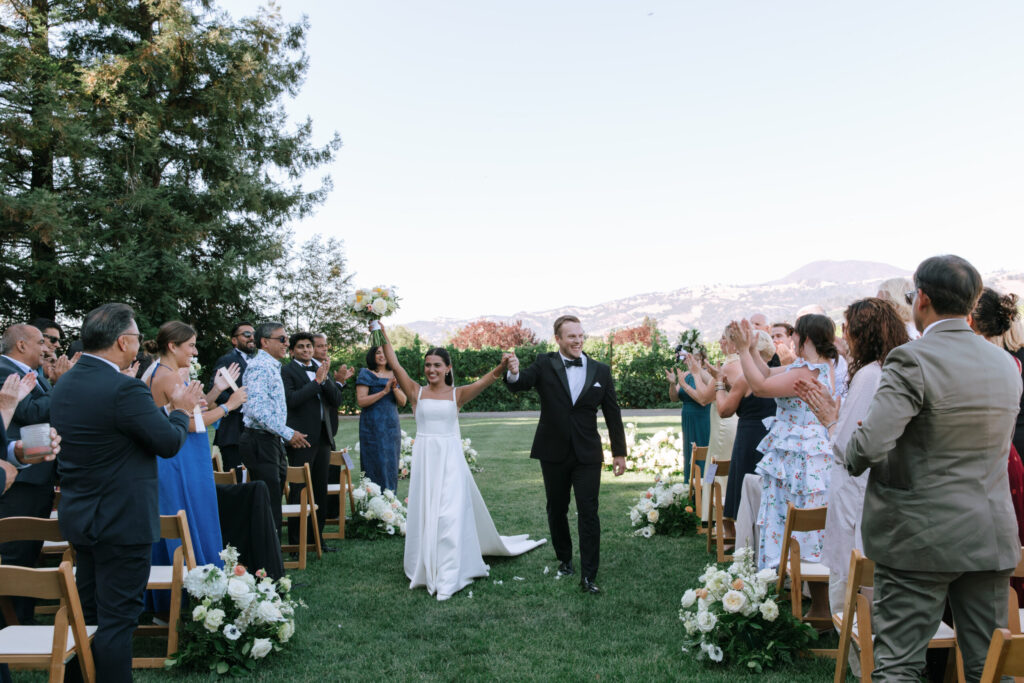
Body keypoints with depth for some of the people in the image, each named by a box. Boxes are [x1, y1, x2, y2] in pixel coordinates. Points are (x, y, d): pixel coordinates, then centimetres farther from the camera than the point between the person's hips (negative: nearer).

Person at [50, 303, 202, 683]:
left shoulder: (64, 384, 6)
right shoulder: (124, 389, -23)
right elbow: (169, 442, -18)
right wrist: (181, 410, 1)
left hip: (79, 517, 9)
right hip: (121, 521, -9)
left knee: (87, 612, 20)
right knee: (117, 618, 1)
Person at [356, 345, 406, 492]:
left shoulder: (394, 375, 12)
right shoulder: (366, 374, -2)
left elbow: (403, 402, 7)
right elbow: (361, 401, -12)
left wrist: (395, 388, -12)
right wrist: (384, 391, -18)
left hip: (392, 426, 5)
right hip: (373, 427, -5)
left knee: (391, 465, 6)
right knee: (376, 465, -6)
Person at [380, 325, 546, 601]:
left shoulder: (457, 394, 2)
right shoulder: (416, 392, 5)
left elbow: (486, 380, -14)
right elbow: (394, 364, -4)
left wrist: (502, 366, -33)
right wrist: (383, 335, -13)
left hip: (450, 459, -1)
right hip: (424, 458, 1)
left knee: (450, 514, -5)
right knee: (424, 513, 7)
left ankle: (448, 578, 0)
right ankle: (426, 570, 23)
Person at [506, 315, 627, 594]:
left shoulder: (600, 371, 0)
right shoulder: (545, 365, -5)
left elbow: (612, 414, 5)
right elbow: (521, 384, -22)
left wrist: (619, 452, 7)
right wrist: (513, 374, -46)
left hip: (587, 454, 0)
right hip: (554, 454, 0)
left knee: (589, 513, -4)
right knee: (556, 510, 15)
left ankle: (588, 576, 3)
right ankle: (564, 559, 36)